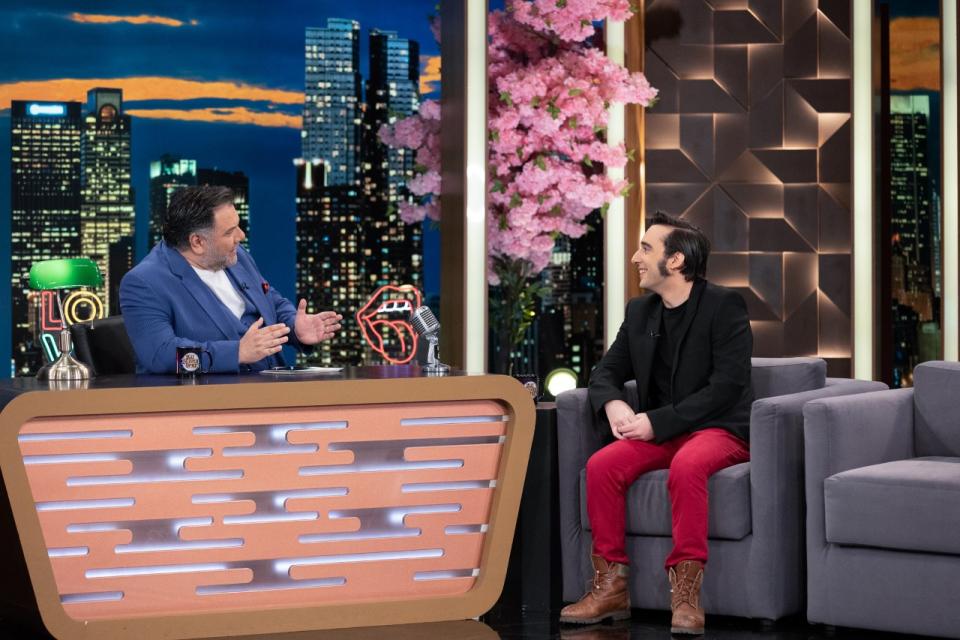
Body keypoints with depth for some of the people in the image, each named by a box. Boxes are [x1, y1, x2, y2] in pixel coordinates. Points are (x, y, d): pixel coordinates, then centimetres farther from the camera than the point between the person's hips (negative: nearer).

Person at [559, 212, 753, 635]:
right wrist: (612, 404, -11)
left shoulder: (723, 305, -10)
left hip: (718, 429, -6)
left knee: (686, 467, -38)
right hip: (660, 434, 6)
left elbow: (727, 385, -18)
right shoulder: (640, 312, 10)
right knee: (601, 466, -21)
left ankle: (685, 593, -33)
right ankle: (611, 587, -14)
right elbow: (606, 372, 14)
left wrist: (657, 421, -22)